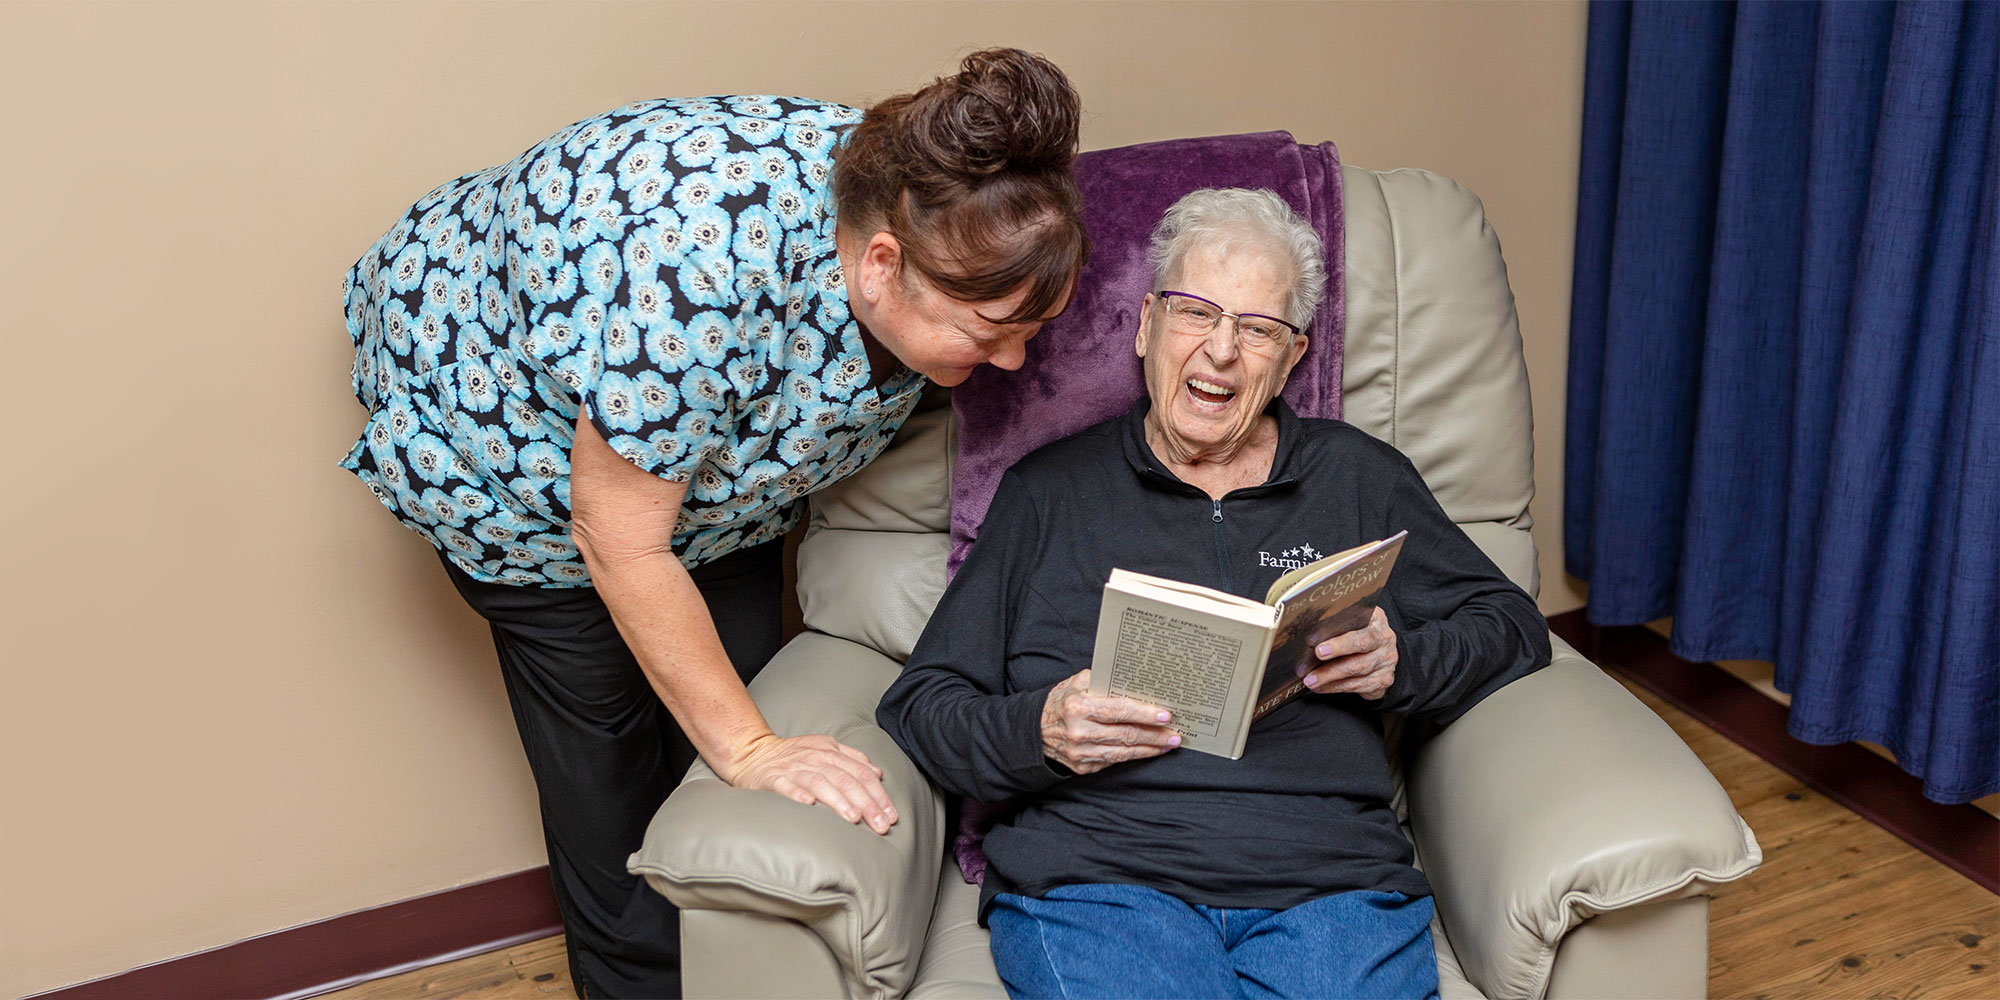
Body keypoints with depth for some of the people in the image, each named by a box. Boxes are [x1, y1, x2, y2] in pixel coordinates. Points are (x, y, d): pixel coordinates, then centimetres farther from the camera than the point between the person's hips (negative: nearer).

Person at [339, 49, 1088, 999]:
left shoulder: (910, 204, -23)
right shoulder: (692, 271, -46)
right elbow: (621, 540, -34)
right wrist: (750, 748, -28)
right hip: (501, 431, -5)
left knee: (735, 681, 5)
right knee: (605, 739, 3)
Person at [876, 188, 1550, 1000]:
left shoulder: (1361, 478, 20)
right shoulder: (1048, 491, 14)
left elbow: (1511, 625, 20)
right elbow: (920, 704, 11)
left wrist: (1402, 664, 0)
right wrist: (1036, 731, -10)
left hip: (1329, 879, 2)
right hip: (1095, 872, -1)